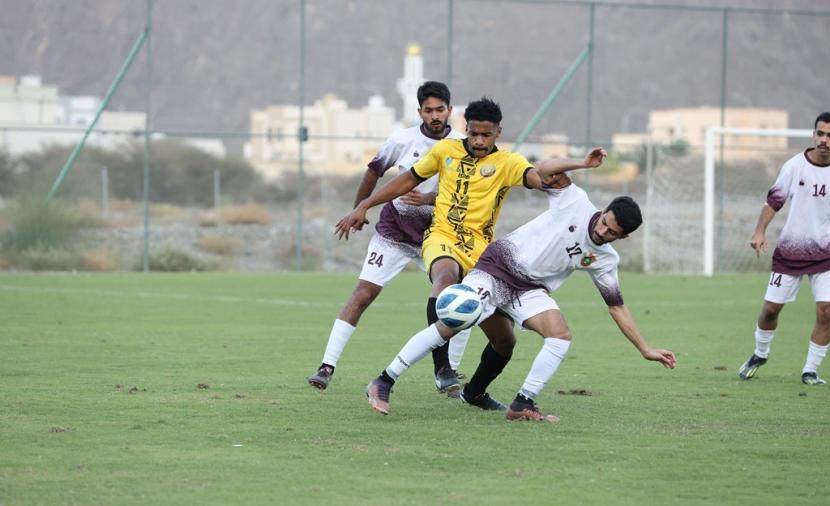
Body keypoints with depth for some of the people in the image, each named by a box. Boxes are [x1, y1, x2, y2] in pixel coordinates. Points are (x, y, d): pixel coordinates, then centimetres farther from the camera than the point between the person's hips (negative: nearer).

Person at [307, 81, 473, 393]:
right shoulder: (403, 140, -8)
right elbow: (375, 171, 8)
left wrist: (426, 199, -33)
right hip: (393, 229, -1)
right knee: (363, 294, -11)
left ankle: (446, 372, 4)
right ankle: (327, 367, -12)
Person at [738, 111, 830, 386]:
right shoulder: (795, 165, -7)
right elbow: (774, 200, -2)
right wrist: (760, 232, -14)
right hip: (790, 250, 0)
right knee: (771, 307, 4)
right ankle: (760, 354, 31)